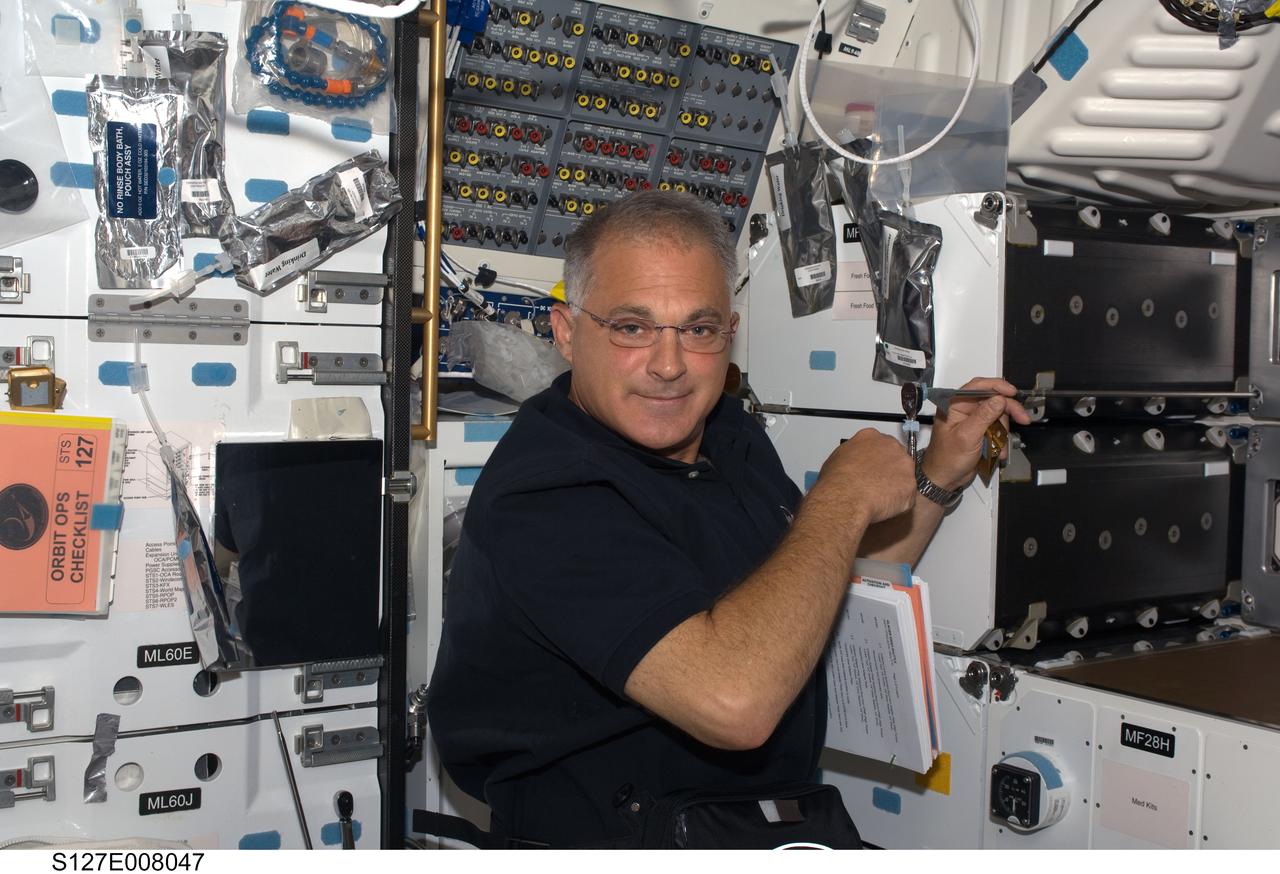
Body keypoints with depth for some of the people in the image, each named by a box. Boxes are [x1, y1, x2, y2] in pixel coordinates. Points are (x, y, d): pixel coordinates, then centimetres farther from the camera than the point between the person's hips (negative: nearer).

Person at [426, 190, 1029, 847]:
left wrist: (938, 475, 7)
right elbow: (734, 702, -35)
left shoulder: (728, 431, 5)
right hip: (613, 840, -6)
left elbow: (828, 601, 19)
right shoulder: (542, 501, -23)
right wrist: (844, 498, -22)